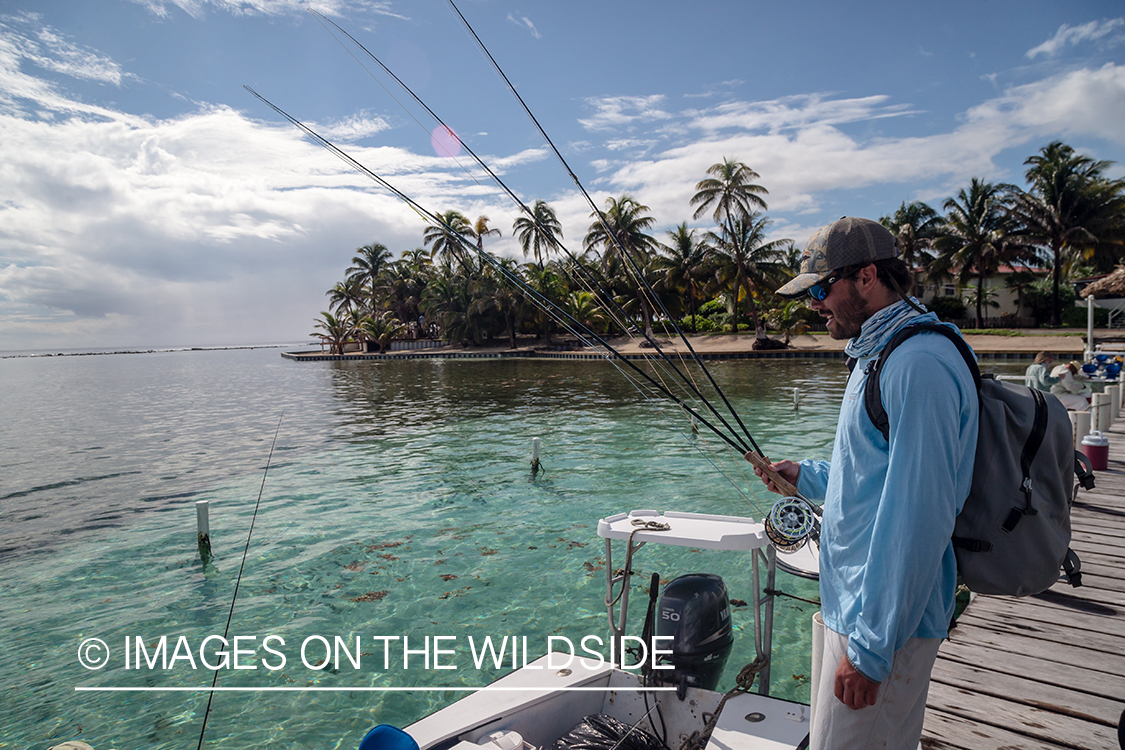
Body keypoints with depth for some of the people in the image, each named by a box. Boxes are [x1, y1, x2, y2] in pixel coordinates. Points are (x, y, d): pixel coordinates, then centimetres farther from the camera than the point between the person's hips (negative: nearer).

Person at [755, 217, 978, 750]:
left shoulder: (918, 364, -21)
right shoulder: (879, 354, 13)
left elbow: (919, 512, -26)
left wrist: (871, 646, -24)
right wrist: (808, 476, 14)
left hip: (886, 621, -10)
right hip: (855, 605, 10)